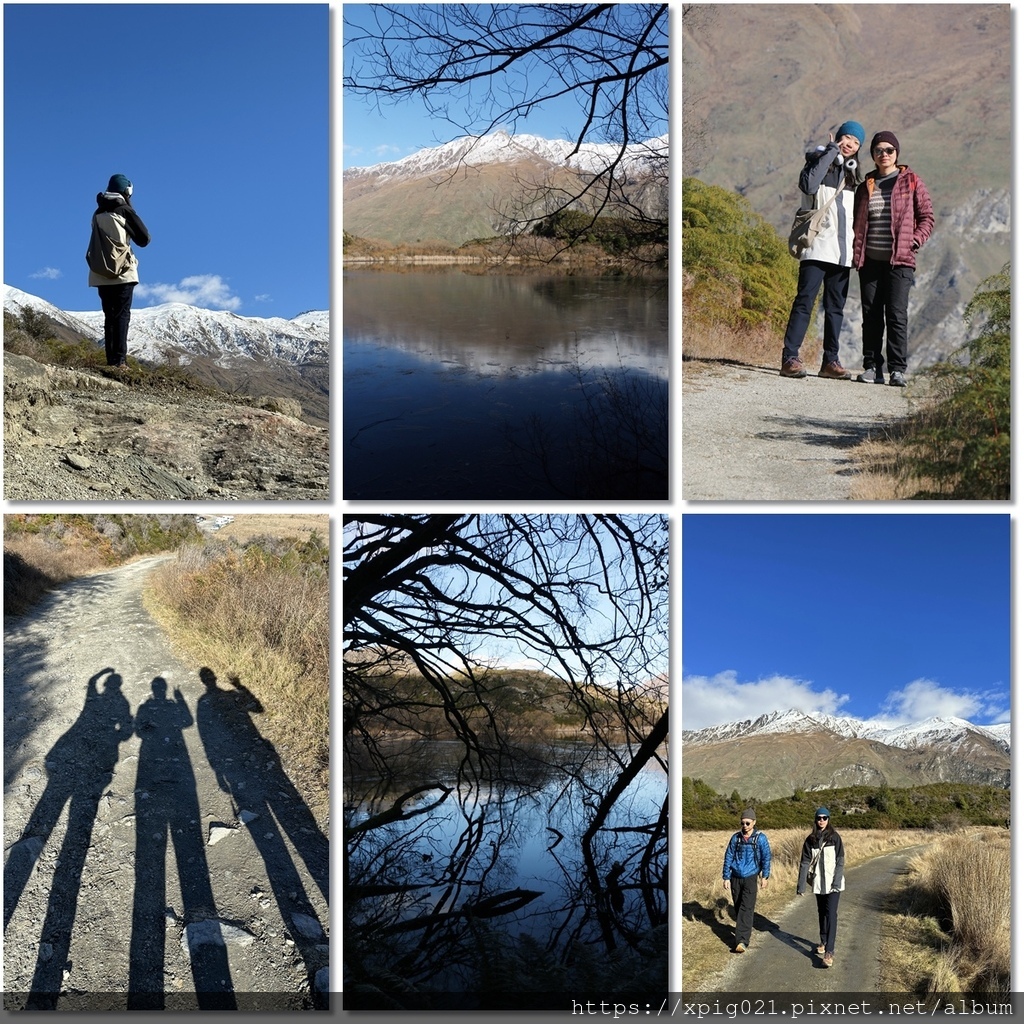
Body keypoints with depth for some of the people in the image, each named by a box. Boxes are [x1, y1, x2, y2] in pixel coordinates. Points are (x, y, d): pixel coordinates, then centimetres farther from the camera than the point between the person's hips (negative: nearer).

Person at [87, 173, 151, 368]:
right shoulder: (125, 211, -4)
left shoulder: (98, 214, 12)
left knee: (109, 316, 9)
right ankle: (119, 359, -17)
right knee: (122, 315, -7)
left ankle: (111, 359, 3)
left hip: (100, 275, 5)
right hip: (123, 273, -5)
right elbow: (144, 239, 0)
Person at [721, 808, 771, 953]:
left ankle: (742, 941, -19)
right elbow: (728, 857, 5)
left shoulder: (760, 838, -4)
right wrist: (726, 877, 3)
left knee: (746, 908, -12)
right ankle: (747, 928, 36)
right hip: (736, 878, 4)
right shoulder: (736, 838, 3)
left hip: (750, 878, -4)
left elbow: (766, 857, 0)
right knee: (738, 907, 13)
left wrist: (765, 876, -2)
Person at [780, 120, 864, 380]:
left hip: (842, 249, 7)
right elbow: (809, 185, -20)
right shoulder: (818, 159, 3)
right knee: (805, 301, -13)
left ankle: (830, 361, 9)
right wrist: (831, 152, -13)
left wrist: (855, 246, 16)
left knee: (836, 306, 6)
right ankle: (790, 358, -16)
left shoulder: (851, 171, 21)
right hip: (818, 245, -7)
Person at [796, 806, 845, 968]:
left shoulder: (835, 837, -4)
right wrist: (801, 884, -3)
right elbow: (805, 863, 1)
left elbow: (840, 861, -6)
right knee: (822, 912, 16)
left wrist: (837, 880, -15)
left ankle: (829, 951, -14)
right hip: (818, 882, 4)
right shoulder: (810, 840, 3)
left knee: (831, 914, -10)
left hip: (833, 882, -3)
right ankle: (823, 942, 34)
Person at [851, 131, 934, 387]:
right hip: (870, 260, 3)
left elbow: (927, 217, 5)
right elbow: (857, 221, 19)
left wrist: (914, 241, -9)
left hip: (899, 260, -3)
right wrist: (856, 250, 6)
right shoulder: (866, 186, 14)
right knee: (871, 315, 3)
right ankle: (872, 367, 8)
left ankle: (898, 370, -6)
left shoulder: (911, 182, 5)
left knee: (896, 314, -10)